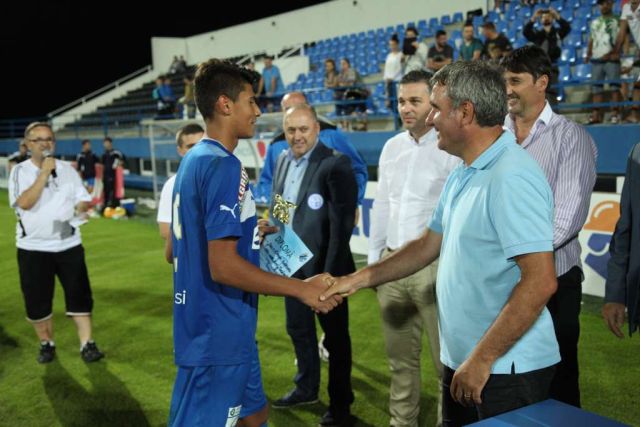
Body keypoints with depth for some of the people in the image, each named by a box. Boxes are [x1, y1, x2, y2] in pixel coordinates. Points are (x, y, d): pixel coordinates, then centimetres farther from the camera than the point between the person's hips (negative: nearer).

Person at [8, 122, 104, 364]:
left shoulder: (67, 169, 6)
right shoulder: (20, 171, -4)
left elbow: (84, 199, 7)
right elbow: (24, 203, -20)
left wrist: (81, 208, -16)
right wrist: (44, 173, -21)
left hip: (69, 245, 2)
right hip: (33, 248, -2)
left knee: (79, 295, 0)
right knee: (37, 300, 7)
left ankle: (87, 344, 6)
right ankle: (46, 343, 25)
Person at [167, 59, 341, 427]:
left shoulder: (193, 161, 10)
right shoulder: (224, 165, -20)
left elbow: (173, 252, 15)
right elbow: (224, 266, -27)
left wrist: (250, 234, 19)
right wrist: (302, 289, -19)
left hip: (218, 328, 9)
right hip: (218, 332, -9)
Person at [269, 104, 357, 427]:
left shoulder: (336, 165, -16)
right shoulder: (283, 160, 6)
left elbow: (342, 224, -20)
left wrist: (331, 272, -22)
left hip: (323, 266, -7)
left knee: (335, 336, 9)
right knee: (298, 329, 21)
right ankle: (306, 388, 42)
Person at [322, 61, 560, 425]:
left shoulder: (511, 178, -21)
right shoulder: (462, 176, 10)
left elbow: (540, 282, -25)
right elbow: (429, 245, 17)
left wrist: (482, 359, -21)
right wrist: (359, 279, 13)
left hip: (506, 368, -9)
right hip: (463, 360, 9)